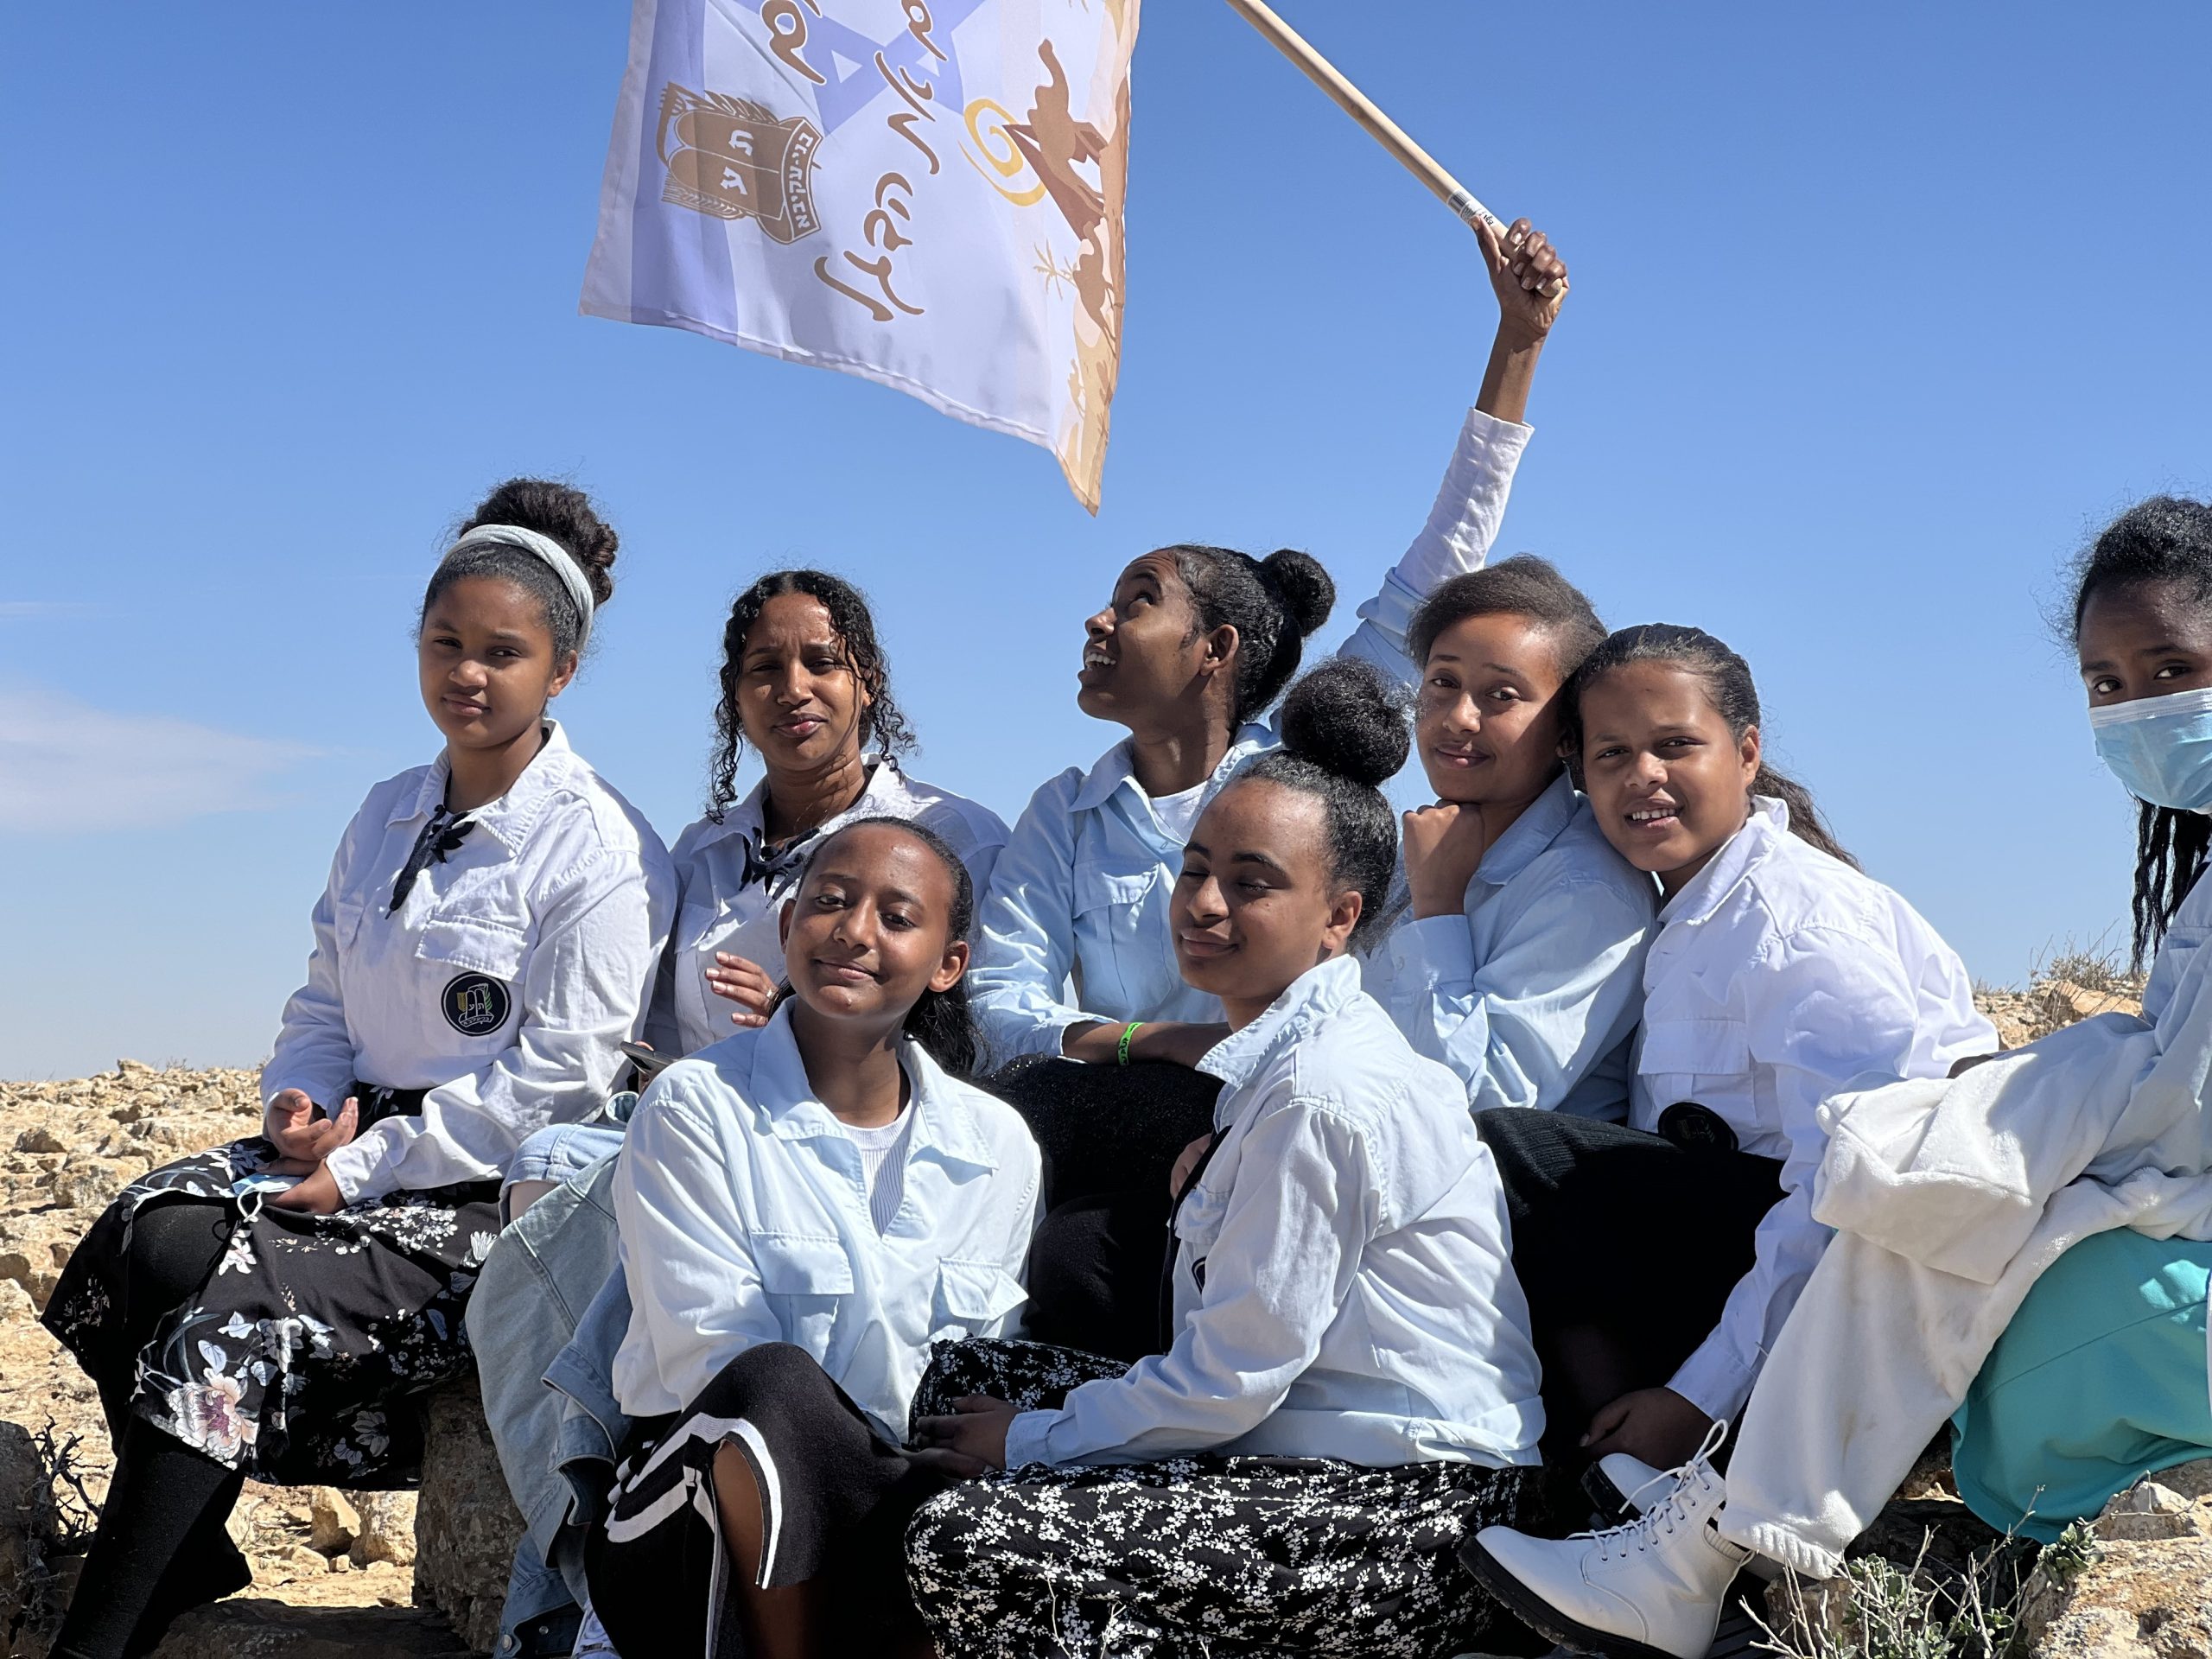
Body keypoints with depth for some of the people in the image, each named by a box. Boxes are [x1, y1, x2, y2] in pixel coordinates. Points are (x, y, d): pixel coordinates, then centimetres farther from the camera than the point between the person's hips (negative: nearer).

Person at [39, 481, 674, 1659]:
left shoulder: (599, 852, -9)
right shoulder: (388, 816, 14)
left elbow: (556, 1077, -14)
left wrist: (364, 1168, -16)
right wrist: (305, 1102, -4)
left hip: (497, 1193, -6)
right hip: (358, 1134, 7)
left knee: (242, 1306, -25)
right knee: (151, 1238, -20)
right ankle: (186, 1561, -5)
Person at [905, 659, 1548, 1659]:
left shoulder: (1317, 1093, -18)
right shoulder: (1283, 1057, 14)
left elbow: (1232, 1380, -16)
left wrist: (1032, 1442, -4)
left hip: (1418, 1513, -11)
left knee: (964, 1546, -24)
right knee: (960, 1375, 10)